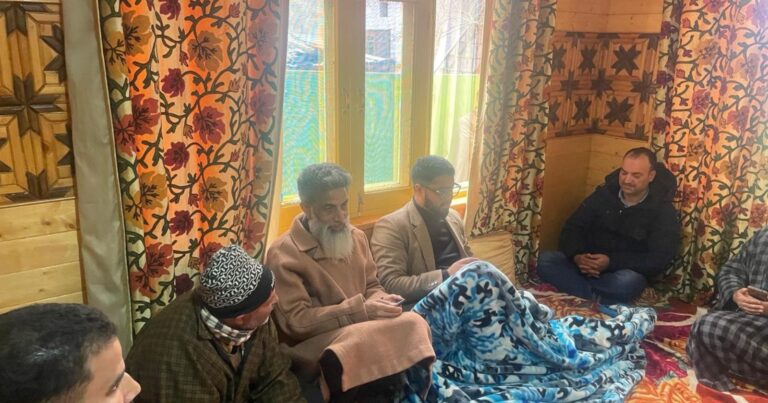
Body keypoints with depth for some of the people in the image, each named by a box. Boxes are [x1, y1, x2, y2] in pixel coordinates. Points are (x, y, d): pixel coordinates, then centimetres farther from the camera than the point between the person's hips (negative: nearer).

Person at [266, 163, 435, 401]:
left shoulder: (356, 237, 10)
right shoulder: (283, 254, -11)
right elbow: (295, 320, -16)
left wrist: (379, 301, -8)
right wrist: (361, 311, -21)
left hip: (361, 331, 7)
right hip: (315, 345, -6)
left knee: (412, 324, -26)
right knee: (407, 327, -31)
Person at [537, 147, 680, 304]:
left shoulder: (664, 211, -7)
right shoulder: (603, 194, 2)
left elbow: (659, 259, -14)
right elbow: (572, 227, 0)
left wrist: (611, 262, -26)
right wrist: (577, 255, -22)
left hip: (626, 272, -3)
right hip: (589, 263, 4)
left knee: (627, 283, -40)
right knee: (545, 260, -23)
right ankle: (598, 298, -27)